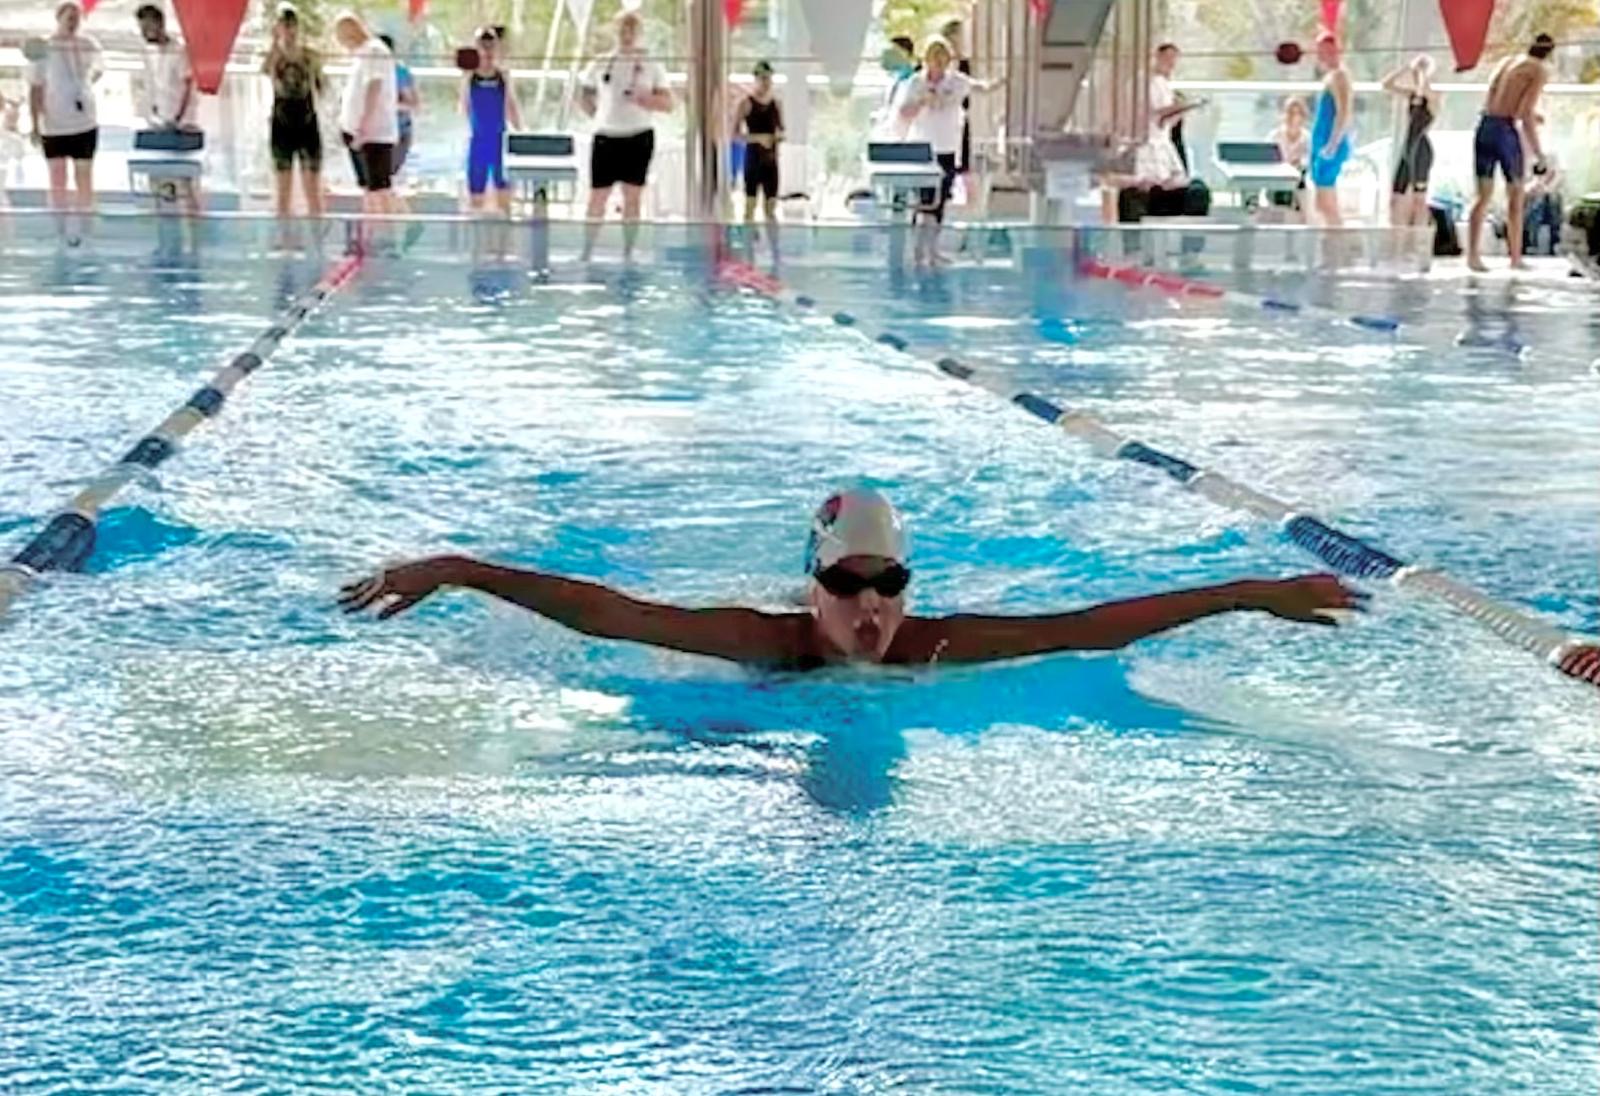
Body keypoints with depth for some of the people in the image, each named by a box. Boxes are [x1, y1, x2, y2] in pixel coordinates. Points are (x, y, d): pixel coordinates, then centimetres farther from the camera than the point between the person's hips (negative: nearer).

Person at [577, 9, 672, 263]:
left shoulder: (651, 66, 5)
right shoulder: (600, 65, 7)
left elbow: (667, 103, 0)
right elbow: (583, 97, 16)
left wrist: (645, 99, -16)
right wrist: (599, 115, 3)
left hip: (639, 137, 0)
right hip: (606, 137, 0)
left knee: (632, 196, 2)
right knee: (597, 197, 0)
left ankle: (628, 253, 7)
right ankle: (586, 252, 6)